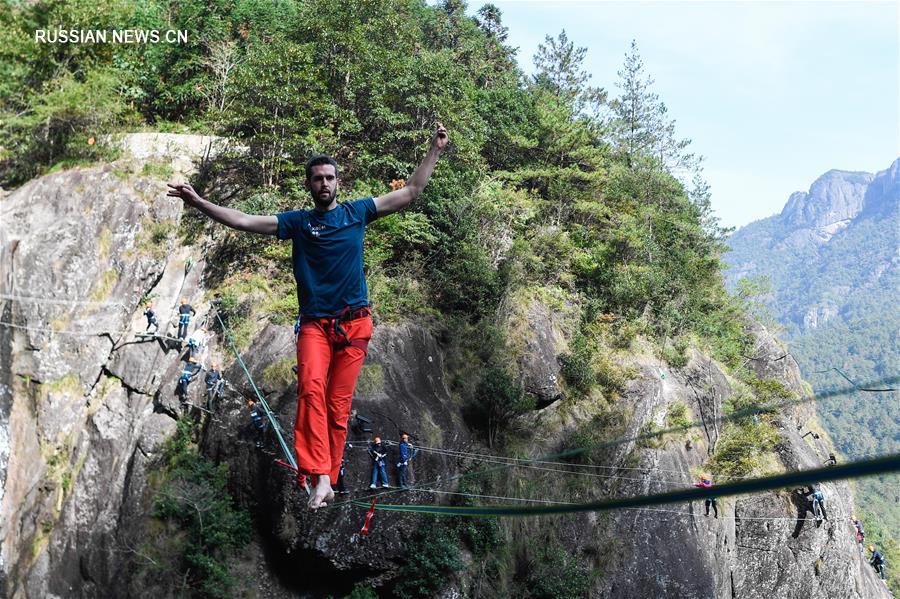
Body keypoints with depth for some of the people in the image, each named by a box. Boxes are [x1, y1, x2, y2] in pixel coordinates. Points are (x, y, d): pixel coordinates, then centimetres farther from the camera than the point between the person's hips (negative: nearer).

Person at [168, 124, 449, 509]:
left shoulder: (356, 213, 11)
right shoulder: (298, 222, 9)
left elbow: (410, 192, 13)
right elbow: (243, 221, 4)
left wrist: (435, 150, 11)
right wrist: (199, 203, -4)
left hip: (354, 323, 1)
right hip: (314, 323, -1)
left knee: (339, 404, -2)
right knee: (311, 388, -25)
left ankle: (329, 480, 7)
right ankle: (320, 477, -31)